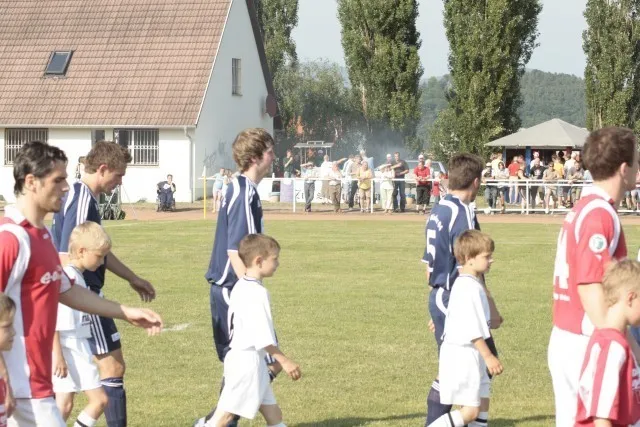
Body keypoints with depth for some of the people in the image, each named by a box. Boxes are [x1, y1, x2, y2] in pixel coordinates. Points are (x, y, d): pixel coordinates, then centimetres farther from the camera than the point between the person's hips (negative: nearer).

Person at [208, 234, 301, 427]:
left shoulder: (240, 287, 12)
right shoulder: (256, 292, -19)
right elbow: (263, 335, -23)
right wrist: (284, 360, -18)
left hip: (240, 356, 10)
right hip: (248, 360, -10)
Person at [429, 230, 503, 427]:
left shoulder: (467, 284, 13)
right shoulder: (469, 288, -20)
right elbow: (473, 329, -23)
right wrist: (488, 356, -20)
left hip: (470, 355, 11)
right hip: (463, 355, -11)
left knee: (482, 402, 12)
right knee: (470, 411, -9)